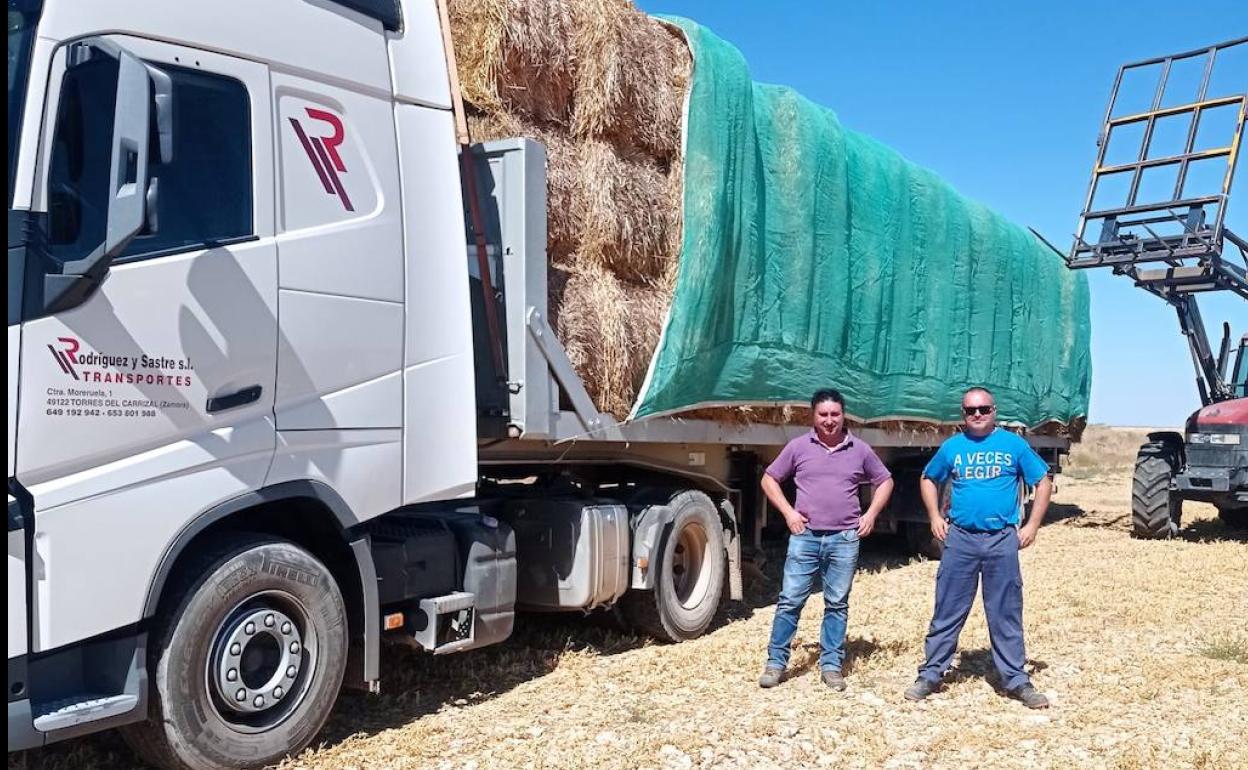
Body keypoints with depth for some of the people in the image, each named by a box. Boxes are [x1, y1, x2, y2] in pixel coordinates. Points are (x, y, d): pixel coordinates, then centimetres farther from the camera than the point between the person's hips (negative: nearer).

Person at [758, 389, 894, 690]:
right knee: (790, 600, 0)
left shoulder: (860, 449, 4)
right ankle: (775, 663, 8)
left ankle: (831, 666, 16)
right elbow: (769, 479, 8)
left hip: (844, 539, 1)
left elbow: (885, 481, 16)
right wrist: (788, 512, -3)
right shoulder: (798, 446, 1)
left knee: (837, 605, 7)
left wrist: (871, 513, 3)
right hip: (805, 536, -1)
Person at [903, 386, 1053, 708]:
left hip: (1003, 540, -1)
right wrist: (935, 517, 8)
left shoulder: (1014, 444, 2)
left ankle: (1016, 680, 16)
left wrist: (1032, 525, 0)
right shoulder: (952, 446, 6)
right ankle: (930, 675, 13)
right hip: (959, 539, 1)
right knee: (947, 612, 5)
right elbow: (928, 479, 20)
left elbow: (1043, 482, 8)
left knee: (1006, 614, 6)